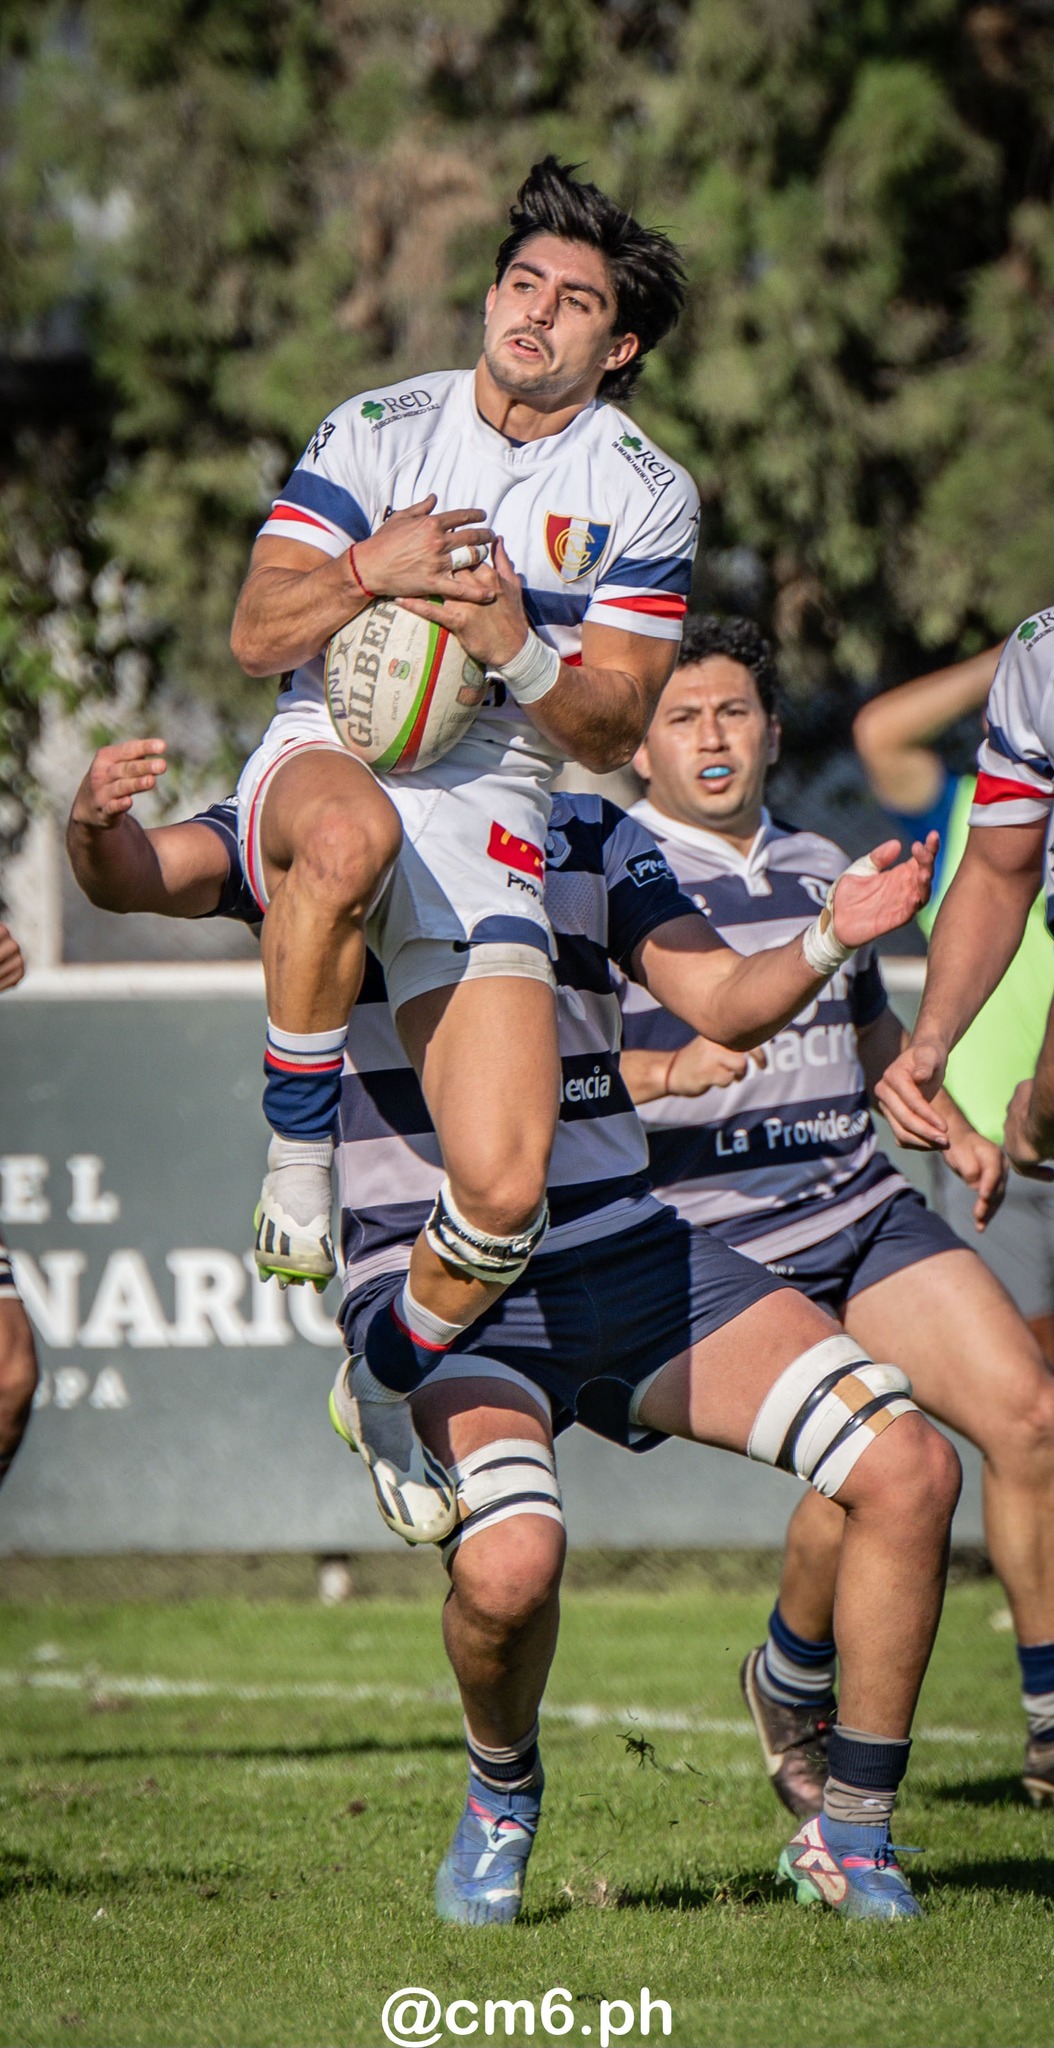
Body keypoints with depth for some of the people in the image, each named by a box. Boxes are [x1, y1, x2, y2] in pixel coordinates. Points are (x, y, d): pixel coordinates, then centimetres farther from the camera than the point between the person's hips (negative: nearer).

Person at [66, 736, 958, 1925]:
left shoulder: (593, 836, 13)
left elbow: (722, 998, 3)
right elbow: (143, 878, -12)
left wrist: (828, 939, -17)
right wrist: (101, 830, -36)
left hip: (625, 1247, 5)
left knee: (911, 1469, -9)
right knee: (509, 1559, -32)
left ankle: (852, 1838, 8)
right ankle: (502, 1797, 3)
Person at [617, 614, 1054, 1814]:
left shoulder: (819, 869, 18)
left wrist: (951, 1126, 17)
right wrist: (669, 1069, -31)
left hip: (867, 1209, 6)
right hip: (717, 1241, -6)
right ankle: (791, 1689, 7)